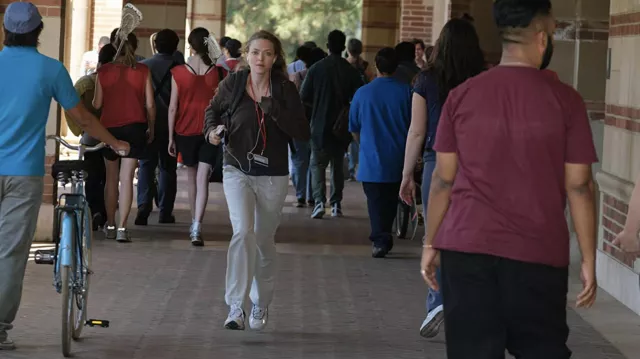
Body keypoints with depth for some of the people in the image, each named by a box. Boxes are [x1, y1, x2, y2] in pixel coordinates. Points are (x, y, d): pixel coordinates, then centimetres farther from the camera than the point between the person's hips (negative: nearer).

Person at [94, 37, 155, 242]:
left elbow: (97, 104, 0)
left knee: (111, 177, 15)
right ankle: (122, 227, -10)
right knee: (127, 177, -2)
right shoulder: (142, 71, 0)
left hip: (109, 127, 1)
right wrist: (151, 129, 13)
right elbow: (150, 104, 0)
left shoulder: (104, 71, -1)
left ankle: (110, 225, 21)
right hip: (135, 126, -1)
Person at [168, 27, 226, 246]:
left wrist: (171, 137, 3)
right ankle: (197, 226, -18)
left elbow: (173, 108, -3)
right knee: (202, 178, -4)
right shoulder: (218, 72, -4)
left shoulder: (179, 72, -4)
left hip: (186, 130, 1)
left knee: (191, 174, 18)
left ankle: (194, 223, 28)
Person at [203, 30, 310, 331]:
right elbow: (213, 110, 17)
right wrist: (212, 129, -4)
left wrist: (273, 110, -21)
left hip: (272, 176, 1)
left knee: (263, 241, 11)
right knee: (243, 231, -20)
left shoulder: (285, 90, -5)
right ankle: (235, 307, -19)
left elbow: (303, 133, -10)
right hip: (237, 171, -1)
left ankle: (261, 305, 31)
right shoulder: (233, 84, -3)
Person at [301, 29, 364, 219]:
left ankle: (319, 201, -14)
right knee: (338, 164, 16)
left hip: (320, 125, -2)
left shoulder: (317, 68, -9)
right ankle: (336, 204, 15)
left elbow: (304, 97, -7)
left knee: (317, 164, 4)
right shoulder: (351, 71, -6)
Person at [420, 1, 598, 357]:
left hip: (466, 247, 2)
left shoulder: (462, 96, 1)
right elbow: (579, 186, -4)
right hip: (538, 253, -1)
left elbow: (443, 180, 4)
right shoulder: (565, 100, -4)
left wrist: (430, 243, 13)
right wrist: (589, 260, 2)